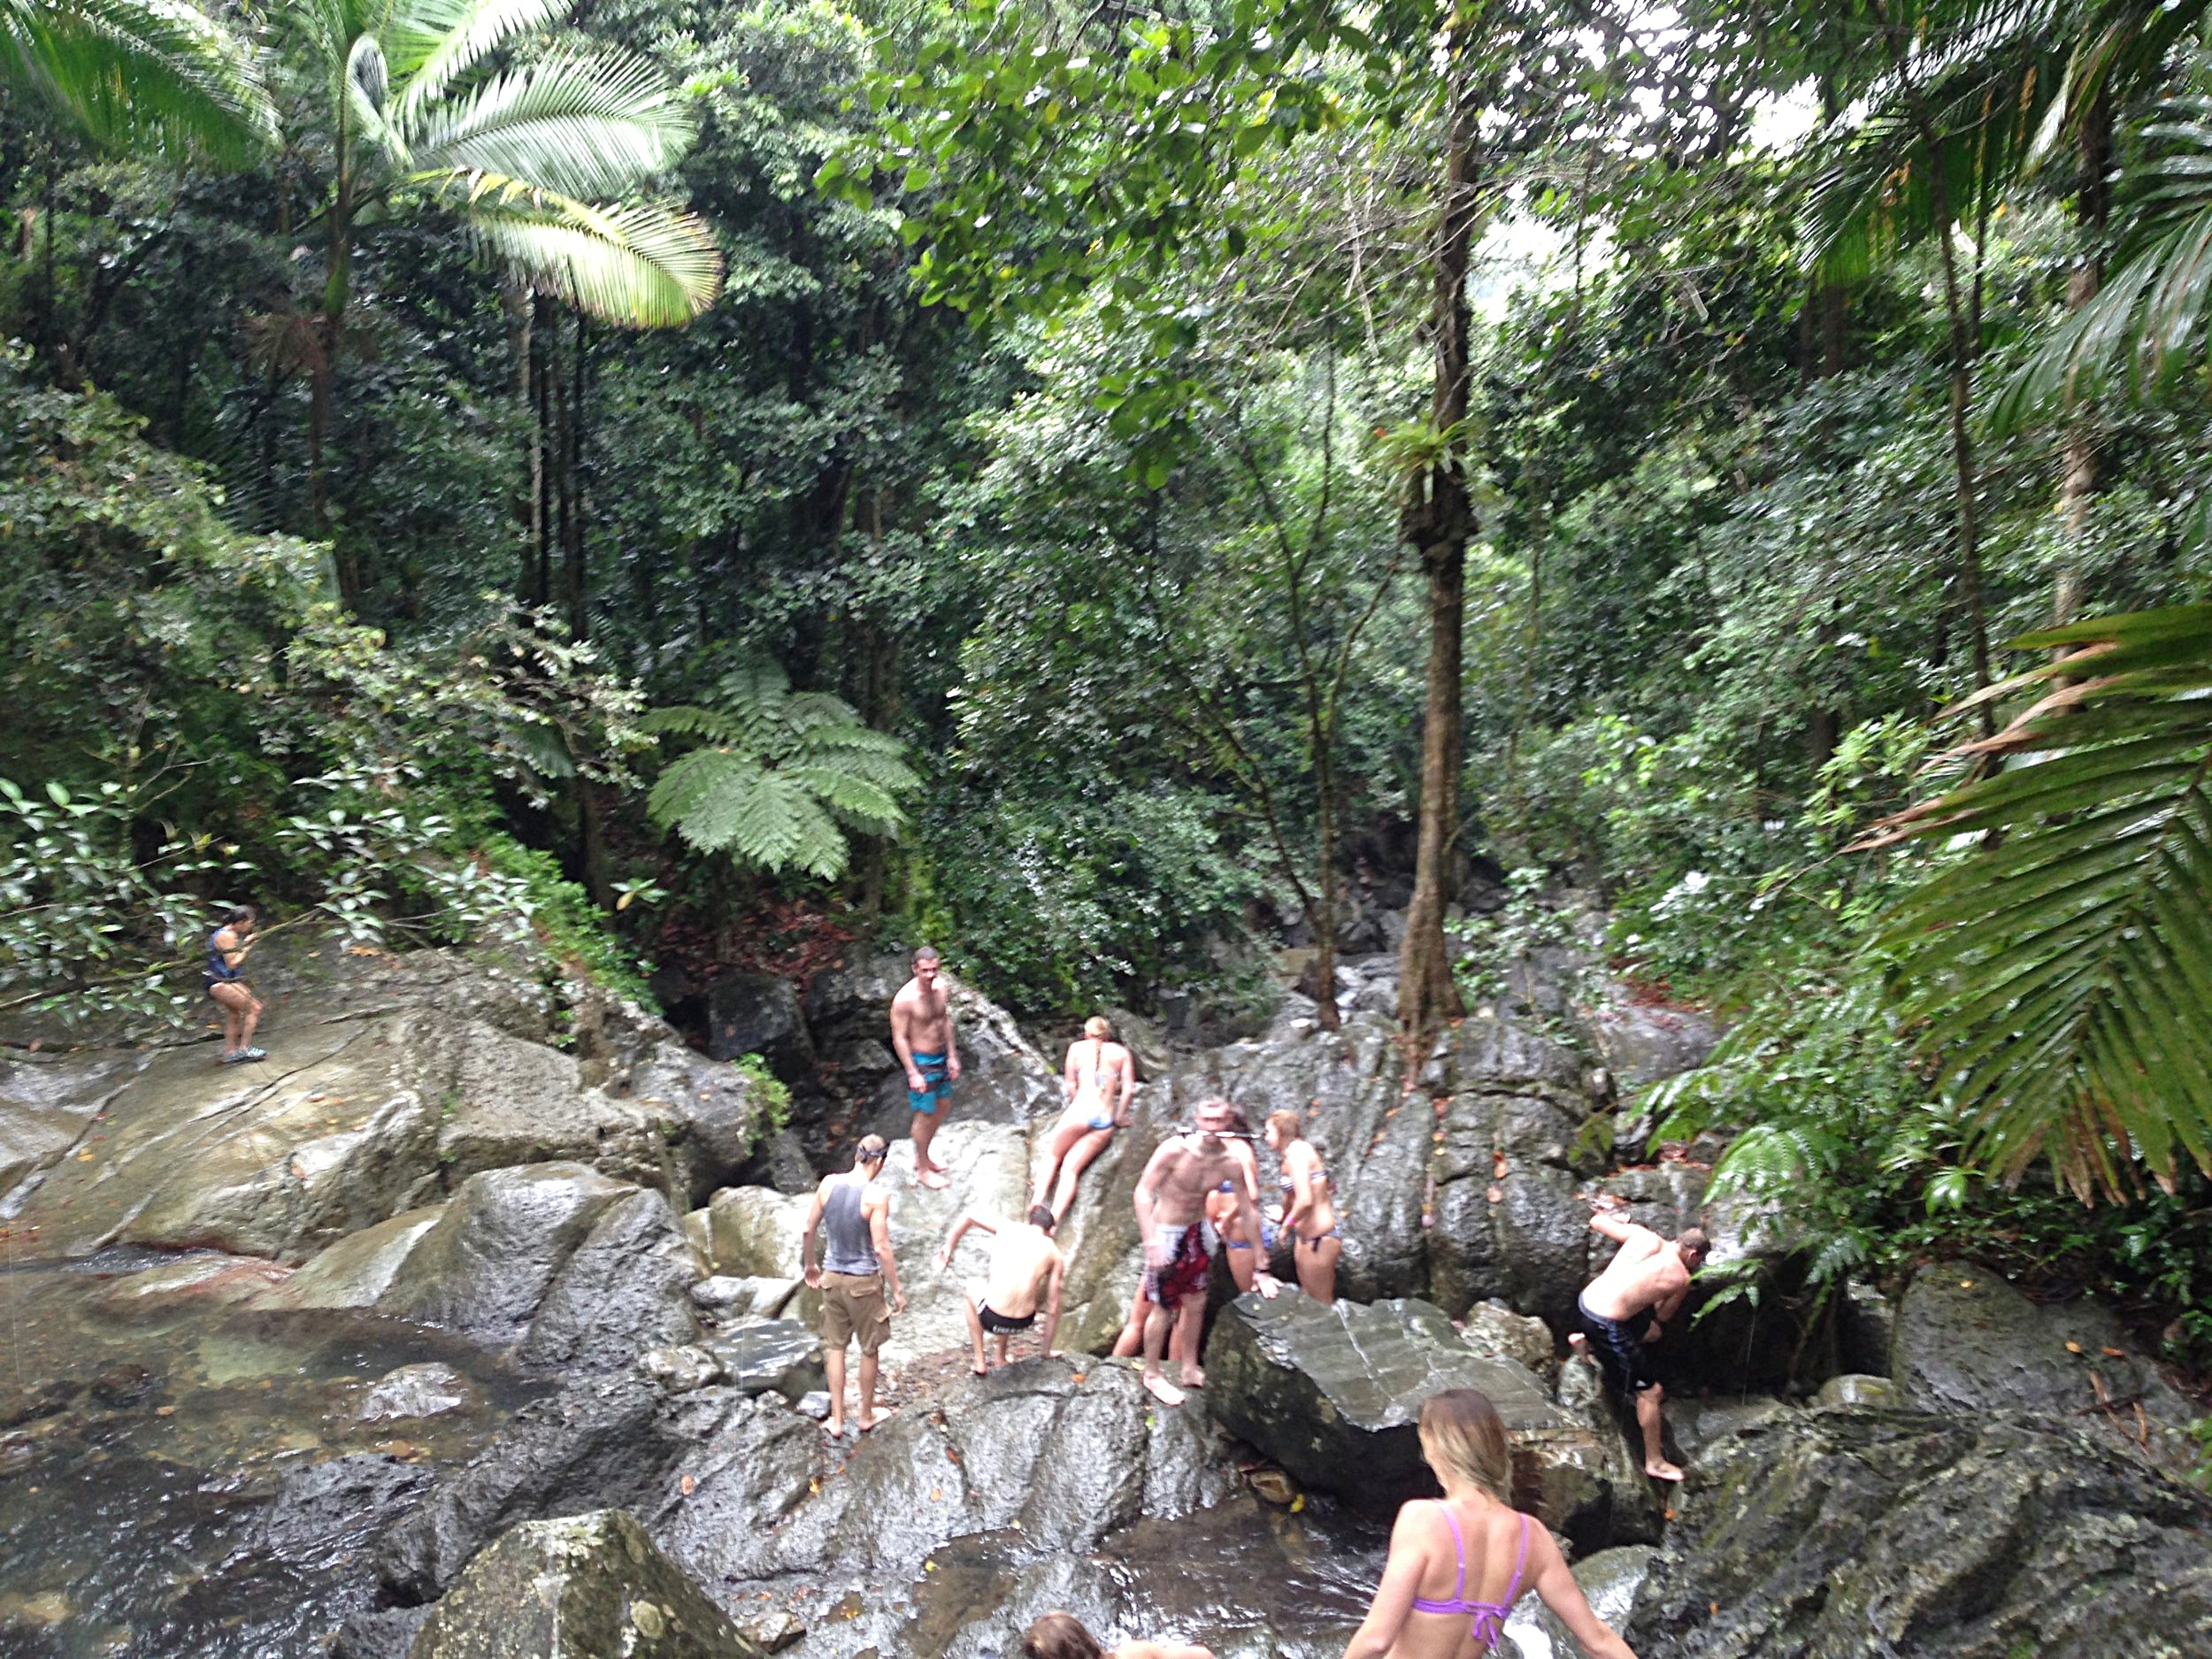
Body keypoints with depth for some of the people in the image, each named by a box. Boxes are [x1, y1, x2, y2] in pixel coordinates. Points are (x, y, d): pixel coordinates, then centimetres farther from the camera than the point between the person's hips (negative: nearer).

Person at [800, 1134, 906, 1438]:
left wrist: (809, 1264, 19)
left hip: (832, 1277, 4)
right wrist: (897, 1290, -10)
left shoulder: (828, 1183, -7)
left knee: (835, 1347, 17)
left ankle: (837, 1421, 25)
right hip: (864, 1282, -4)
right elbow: (881, 1248, -20)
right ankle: (866, 1416, 31)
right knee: (869, 1350, 16)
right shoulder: (876, 1195, -21)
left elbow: (809, 1229, 3)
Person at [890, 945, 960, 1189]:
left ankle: (922, 1157, 40)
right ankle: (923, 1170, 24)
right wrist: (913, 1074, -20)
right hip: (921, 1061, -8)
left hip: (941, 1057, 8)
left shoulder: (939, 987, -5)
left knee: (942, 1105, 20)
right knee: (926, 1114, 5)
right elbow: (899, 1038, -20)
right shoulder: (905, 999, -26)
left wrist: (952, 1056, 11)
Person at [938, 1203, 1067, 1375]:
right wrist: (1047, 1351, 22)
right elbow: (1053, 1308, 11)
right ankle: (1001, 1359, 42)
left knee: (972, 1287, 35)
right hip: (1023, 1323, 2)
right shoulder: (1055, 1254, 9)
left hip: (991, 1320, -2)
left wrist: (948, 1248, 22)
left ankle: (980, 1362, 31)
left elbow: (968, 1217, 7)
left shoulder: (1009, 1228, 8)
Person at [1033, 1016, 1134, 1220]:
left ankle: (1037, 1203, 4)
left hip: (1081, 1110, -2)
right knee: (1070, 1168, 6)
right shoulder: (1121, 1052, 13)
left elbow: (1070, 1085, 10)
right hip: (1105, 1120, 2)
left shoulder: (1077, 1048, 11)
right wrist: (1119, 1117, 14)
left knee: (1052, 1155, 19)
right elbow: (1128, 1087, 5)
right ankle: (1053, 1220, -9)